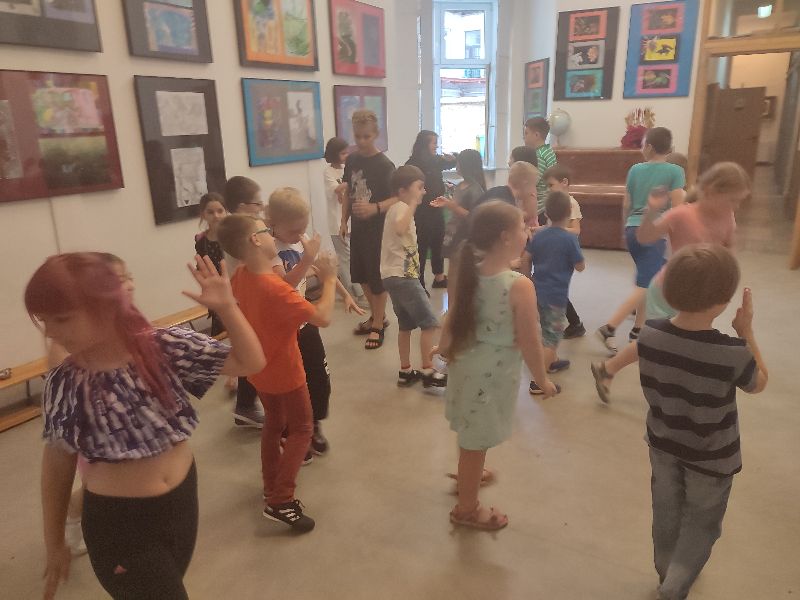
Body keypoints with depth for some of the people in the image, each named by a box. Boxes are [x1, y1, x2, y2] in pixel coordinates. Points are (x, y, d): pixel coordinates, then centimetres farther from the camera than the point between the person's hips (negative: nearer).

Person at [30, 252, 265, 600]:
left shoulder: (167, 348, -14)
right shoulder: (64, 383, -13)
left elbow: (251, 362, -12)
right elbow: (57, 463, -1)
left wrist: (227, 307, -26)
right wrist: (54, 543, 8)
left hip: (182, 501, 2)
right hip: (117, 524, -2)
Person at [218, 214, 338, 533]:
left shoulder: (240, 277, -7)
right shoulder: (275, 289, -33)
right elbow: (323, 318, -33)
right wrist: (329, 279, -21)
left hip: (260, 369, 8)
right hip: (285, 372, -8)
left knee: (274, 424, 23)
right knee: (301, 429, 8)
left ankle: (272, 488, 37)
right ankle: (280, 501, 6)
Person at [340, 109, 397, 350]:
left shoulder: (384, 165, -15)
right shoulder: (351, 160, 5)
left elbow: (397, 199, -19)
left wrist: (375, 208, -35)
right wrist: (344, 221, 11)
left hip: (378, 229, -7)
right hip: (358, 227, 7)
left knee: (378, 277, 3)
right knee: (361, 275, 16)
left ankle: (378, 325, 18)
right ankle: (377, 316, 35)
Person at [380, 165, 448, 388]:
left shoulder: (400, 208, 18)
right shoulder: (401, 207, -13)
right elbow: (400, 229, -38)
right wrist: (413, 205, -35)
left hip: (398, 275, 11)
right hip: (402, 276, -11)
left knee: (406, 325, 15)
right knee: (430, 323, -7)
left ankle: (406, 372, 23)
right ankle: (428, 373, 0)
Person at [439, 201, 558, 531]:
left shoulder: (470, 273, -5)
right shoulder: (520, 286, -26)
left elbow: (453, 317, 7)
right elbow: (529, 342, -20)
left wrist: (446, 349, 23)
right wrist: (543, 379, -4)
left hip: (466, 363, 7)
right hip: (493, 373, -7)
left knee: (469, 434, 30)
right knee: (477, 441, 12)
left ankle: (468, 474, 57)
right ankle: (466, 509, 34)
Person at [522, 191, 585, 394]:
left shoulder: (538, 235, 1)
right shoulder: (569, 238, -14)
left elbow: (526, 260, 3)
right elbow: (580, 267, -7)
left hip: (537, 291, 7)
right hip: (556, 295, -6)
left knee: (547, 331, 25)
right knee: (551, 337, -2)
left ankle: (552, 362, 45)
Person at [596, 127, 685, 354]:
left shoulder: (636, 169, 5)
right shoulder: (675, 171, -6)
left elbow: (626, 205, 10)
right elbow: (677, 209, -9)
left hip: (633, 229, 6)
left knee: (648, 281, 20)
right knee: (644, 286, -5)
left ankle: (638, 329, 23)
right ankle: (609, 328, -14)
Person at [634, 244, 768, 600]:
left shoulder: (648, 336, -21)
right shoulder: (733, 354, -31)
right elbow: (759, 384, -8)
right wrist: (747, 331, -7)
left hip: (663, 443, 4)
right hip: (711, 457, -4)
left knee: (666, 514, 26)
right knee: (701, 525, 22)